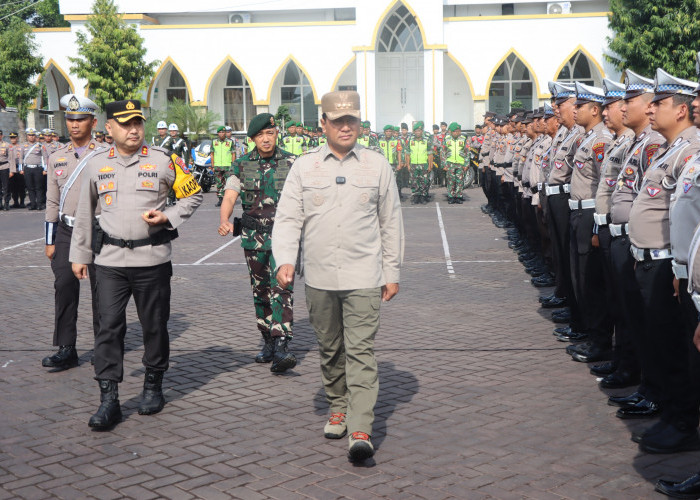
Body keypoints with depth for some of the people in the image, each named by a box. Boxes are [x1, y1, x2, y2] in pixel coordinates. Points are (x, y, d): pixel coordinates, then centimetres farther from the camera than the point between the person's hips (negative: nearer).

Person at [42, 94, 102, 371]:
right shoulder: (56, 158, 9)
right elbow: (52, 202, 13)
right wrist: (50, 241, 9)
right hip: (66, 232, 3)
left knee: (101, 290, 5)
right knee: (64, 286, -6)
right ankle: (66, 350, 0)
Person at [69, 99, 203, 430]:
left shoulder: (163, 161, 0)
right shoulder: (96, 165, 7)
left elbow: (193, 194, 9)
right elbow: (85, 212, 15)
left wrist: (168, 217, -8)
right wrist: (79, 254, 15)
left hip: (152, 259, -1)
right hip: (110, 261, 1)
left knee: (154, 325, 8)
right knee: (109, 326, -4)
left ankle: (153, 386, 27)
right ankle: (108, 400, 0)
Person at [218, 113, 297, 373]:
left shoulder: (292, 163, 1)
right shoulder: (242, 165, 5)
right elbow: (229, 197, -3)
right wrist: (224, 221, -22)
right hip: (253, 238, 3)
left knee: (281, 287, -16)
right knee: (261, 292, 11)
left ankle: (281, 347, -22)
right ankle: (268, 342, 25)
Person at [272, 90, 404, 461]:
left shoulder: (377, 166, 6)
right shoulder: (304, 167, 5)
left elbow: (391, 222, 10)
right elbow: (288, 218, 2)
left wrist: (392, 272, 8)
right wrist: (285, 260, -14)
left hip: (363, 277, -2)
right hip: (319, 278, 2)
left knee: (360, 351, -8)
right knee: (330, 350, 13)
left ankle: (360, 431, -11)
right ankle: (338, 409, 33)